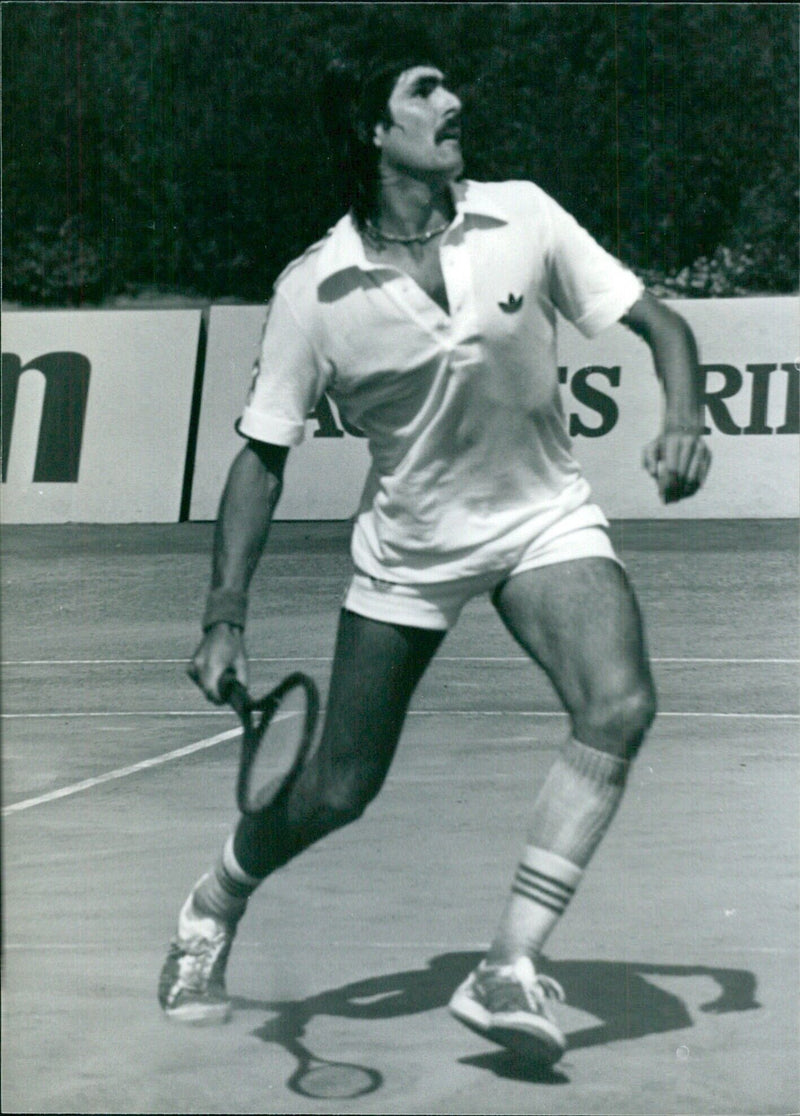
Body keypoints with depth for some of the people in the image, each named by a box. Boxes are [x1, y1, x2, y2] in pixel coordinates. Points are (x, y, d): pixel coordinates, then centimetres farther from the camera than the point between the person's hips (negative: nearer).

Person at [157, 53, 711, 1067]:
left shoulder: (521, 220, -11)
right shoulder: (315, 292, -14)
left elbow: (659, 323, -3)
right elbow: (262, 457, -7)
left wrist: (682, 418, -23)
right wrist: (226, 613, -16)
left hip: (544, 519, 1)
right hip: (405, 548, -1)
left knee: (618, 709, -25)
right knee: (338, 792, 3)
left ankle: (506, 973, -20)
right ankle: (213, 905, 36)